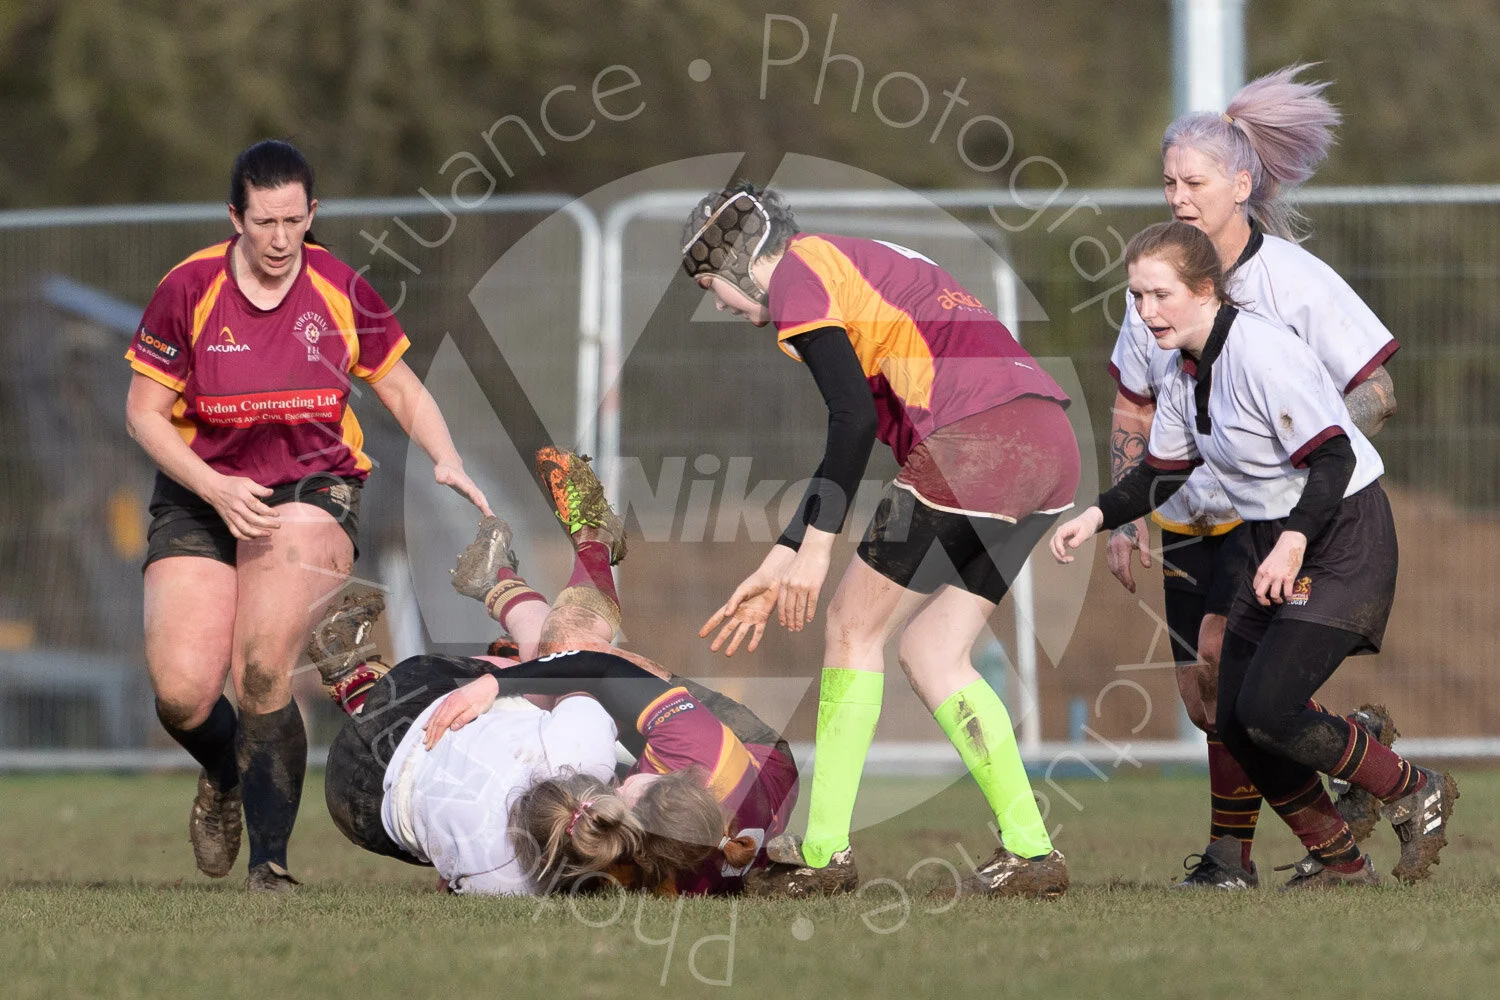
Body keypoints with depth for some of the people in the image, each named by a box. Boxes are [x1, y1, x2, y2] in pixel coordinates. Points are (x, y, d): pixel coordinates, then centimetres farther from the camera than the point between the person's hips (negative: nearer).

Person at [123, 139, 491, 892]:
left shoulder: (340, 290, -4)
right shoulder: (188, 290, -8)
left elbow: (402, 391, 8)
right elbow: (144, 413, -3)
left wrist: (447, 463, -9)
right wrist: (215, 489, -16)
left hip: (312, 487, -1)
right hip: (199, 498, 1)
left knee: (261, 672, -24)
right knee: (180, 692, -12)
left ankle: (269, 858, -11)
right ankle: (225, 773, 26)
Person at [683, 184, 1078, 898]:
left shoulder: (797, 275, 3)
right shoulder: (859, 264, 31)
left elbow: (855, 419, -10)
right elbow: (851, 443, 33)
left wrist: (815, 545, -8)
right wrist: (779, 564, 32)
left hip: (970, 444, -8)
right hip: (1052, 446, 8)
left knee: (853, 627, 6)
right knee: (930, 655, 14)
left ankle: (823, 854, 7)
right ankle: (1030, 850, 6)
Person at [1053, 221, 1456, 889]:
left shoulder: (1263, 353, -22)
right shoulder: (1184, 376, 6)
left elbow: (1333, 458, -23)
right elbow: (1159, 473, 17)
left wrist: (1294, 542, -33)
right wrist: (1096, 517, 2)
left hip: (1343, 539, -9)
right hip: (1273, 548, 9)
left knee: (1267, 709, -20)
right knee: (1235, 723, 3)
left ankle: (1414, 794, 0)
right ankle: (1335, 858, 19)